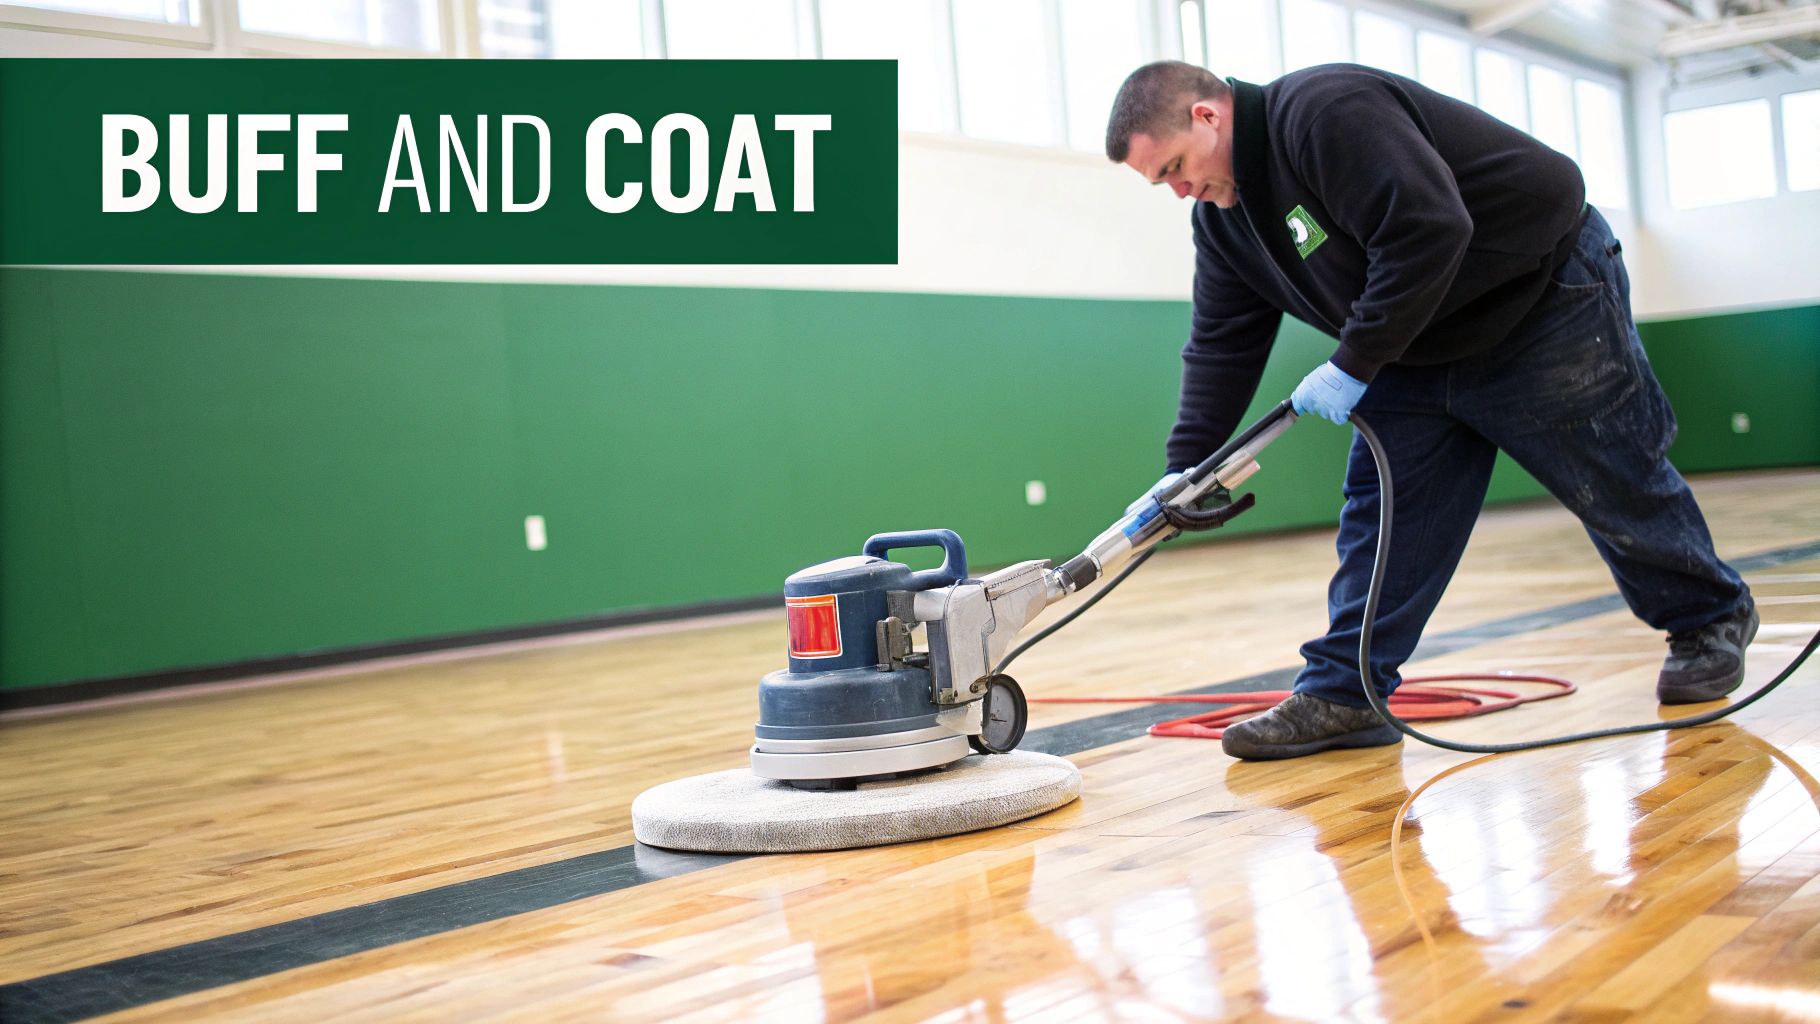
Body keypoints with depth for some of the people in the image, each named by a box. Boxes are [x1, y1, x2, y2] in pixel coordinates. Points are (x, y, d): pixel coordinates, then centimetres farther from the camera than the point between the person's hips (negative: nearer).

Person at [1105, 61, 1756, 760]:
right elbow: (1222, 346, 1)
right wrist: (1184, 468, -8)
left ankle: (1711, 619, 30)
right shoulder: (1221, 217, 1)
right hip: (1421, 352, 8)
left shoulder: (1324, 111, -28)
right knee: (1381, 510, -1)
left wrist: (1354, 365, -28)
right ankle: (1342, 695, 1)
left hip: (1549, 295, -8)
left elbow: (1429, 231, -35)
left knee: (1616, 487, 7)